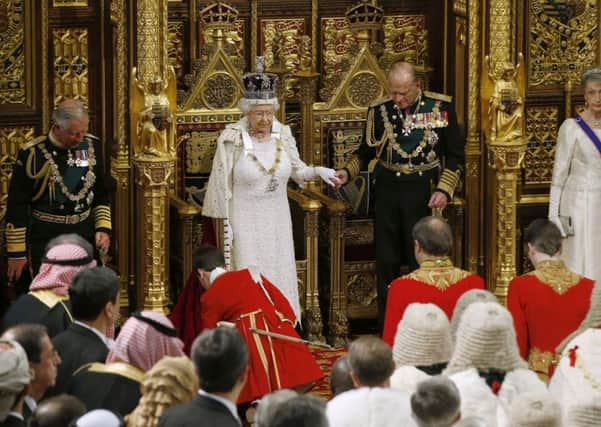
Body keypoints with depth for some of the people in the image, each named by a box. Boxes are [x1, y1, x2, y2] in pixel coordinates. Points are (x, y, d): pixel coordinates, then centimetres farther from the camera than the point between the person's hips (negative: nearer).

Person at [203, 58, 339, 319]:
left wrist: (318, 171, -7)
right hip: (246, 224, -4)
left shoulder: (282, 135, 1)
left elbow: (297, 170, 13)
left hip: (277, 222, 5)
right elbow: (221, 187, -6)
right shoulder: (232, 140, -11)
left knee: (280, 278, 7)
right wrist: (224, 225, -5)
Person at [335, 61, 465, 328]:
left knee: (421, 263, 0)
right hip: (388, 191, 2)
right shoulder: (379, 111, 2)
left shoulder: (441, 107, -3)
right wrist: (347, 172, -5)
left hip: (423, 193, -2)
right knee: (386, 263, 6)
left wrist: (444, 189, -9)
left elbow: (455, 156, 3)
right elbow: (365, 153, 14)